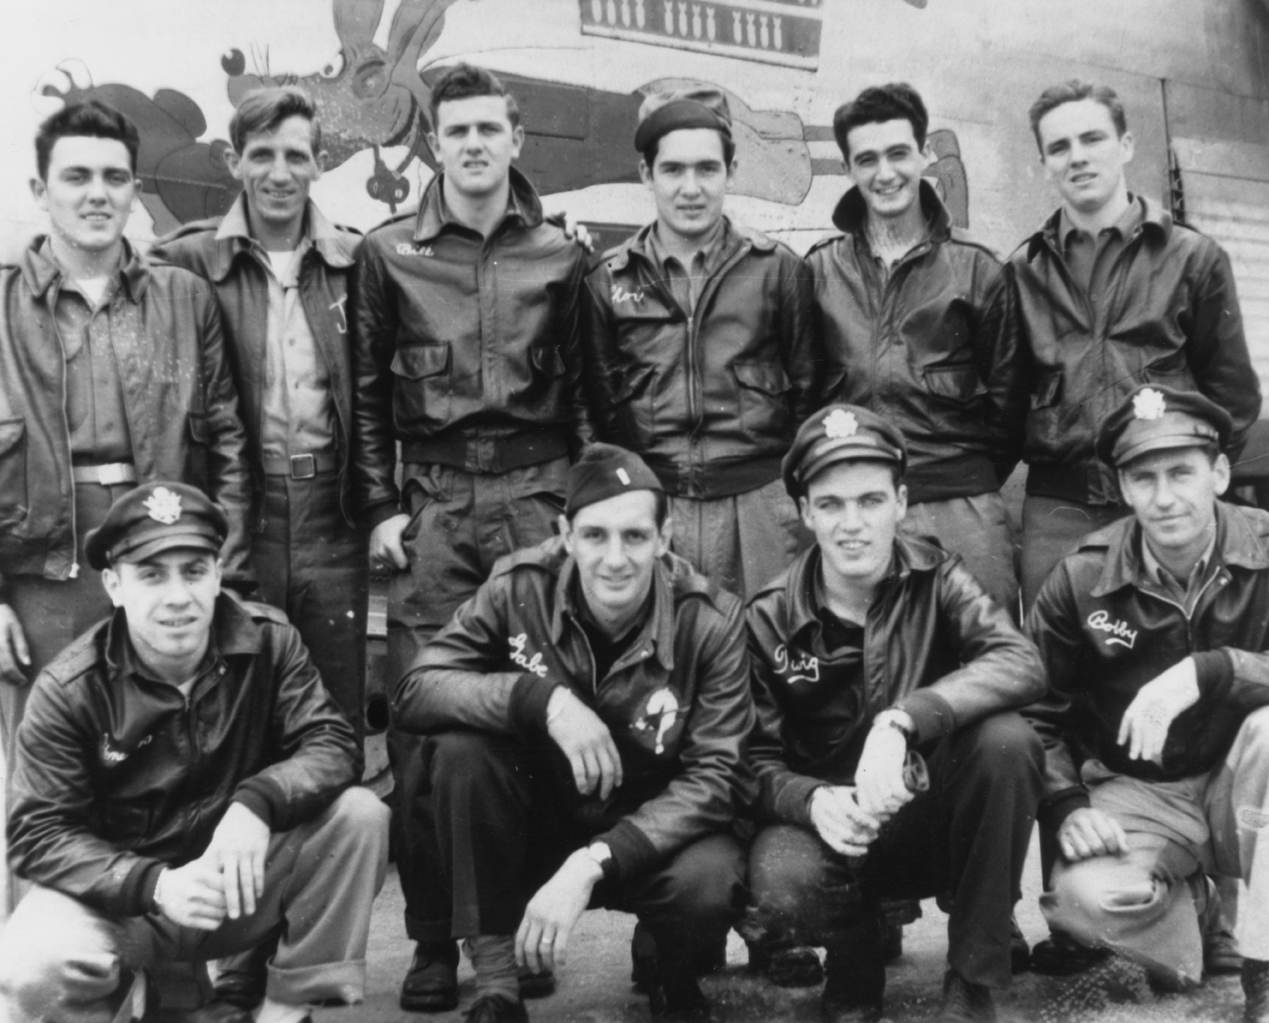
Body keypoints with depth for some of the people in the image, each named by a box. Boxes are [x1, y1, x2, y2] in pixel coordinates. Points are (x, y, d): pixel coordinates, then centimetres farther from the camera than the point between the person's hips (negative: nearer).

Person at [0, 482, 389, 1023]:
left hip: (244, 877, 2)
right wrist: (154, 884, -31)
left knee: (359, 816, -23)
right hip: (118, 891, -2)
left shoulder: (268, 641, -10)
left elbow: (332, 744, -15)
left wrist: (257, 802, -37)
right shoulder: (68, 690, -14)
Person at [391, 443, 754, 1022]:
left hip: (654, 831, -1)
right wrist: (544, 698, -37)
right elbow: (415, 691, -20)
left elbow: (715, 775, -21)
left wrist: (589, 865, -33)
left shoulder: (710, 621, -17)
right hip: (539, 818, 2)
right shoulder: (520, 588, -14)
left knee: (708, 884, -35)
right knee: (460, 744, -27)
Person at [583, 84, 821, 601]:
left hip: (760, 503, -1)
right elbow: (597, 402, 10)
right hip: (648, 506, 1)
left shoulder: (777, 269, 6)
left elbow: (808, 389, 8)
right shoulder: (609, 279, 8)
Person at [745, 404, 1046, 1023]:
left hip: (935, 813, 1)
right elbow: (760, 762, -5)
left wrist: (901, 722, -38)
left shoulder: (935, 580, -5)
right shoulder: (770, 619, -5)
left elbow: (1022, 664, -23)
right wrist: (815, 801, -29)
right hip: (831, 824, -1)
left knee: (1007, 740, -30)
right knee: (782, 883, -35)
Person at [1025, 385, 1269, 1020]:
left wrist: (1210, 671, -38)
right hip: (1136, 795, 0)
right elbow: (1036, 710, 1)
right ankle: (1190, 906, 8)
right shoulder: (1083, 580, -8)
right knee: (1085, 896, -31)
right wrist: (1067, 807, -13)